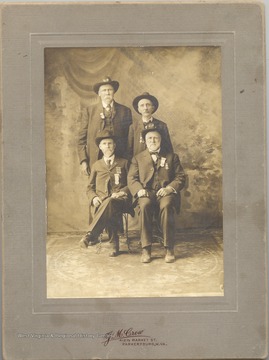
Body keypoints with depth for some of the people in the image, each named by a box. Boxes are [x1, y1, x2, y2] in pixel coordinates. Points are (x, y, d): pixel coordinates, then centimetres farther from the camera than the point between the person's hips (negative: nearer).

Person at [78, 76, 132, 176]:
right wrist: (83, 161, -1)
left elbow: (129, 139, 9)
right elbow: (81, 138, 7)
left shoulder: (125, 111, 8)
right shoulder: (89, 111, 7)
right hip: (95, 160, 0)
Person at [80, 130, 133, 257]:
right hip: (102, 202, 2)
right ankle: (114, 243, -36)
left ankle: (91, 235, -44)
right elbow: (90, 187, 25)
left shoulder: (124, 163, 22)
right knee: (109, 210, -39)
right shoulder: (96, 165, 26)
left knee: (109, 203, -41)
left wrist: (122, 192, -7)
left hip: (120, 200, -1)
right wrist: (93, 197, 1)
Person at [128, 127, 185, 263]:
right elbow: (131, 178, 10)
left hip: (165, 192, 0)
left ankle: (169, 248, -30)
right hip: (146, 193, 1)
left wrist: (170, 188, -10)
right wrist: (139, 190, -12)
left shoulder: (172, 157, 20)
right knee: (145, 205, -36)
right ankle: (146, 249, -32)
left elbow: (180, 177, 10)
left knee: (166, 206, -36)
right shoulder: (137, 158, 21)